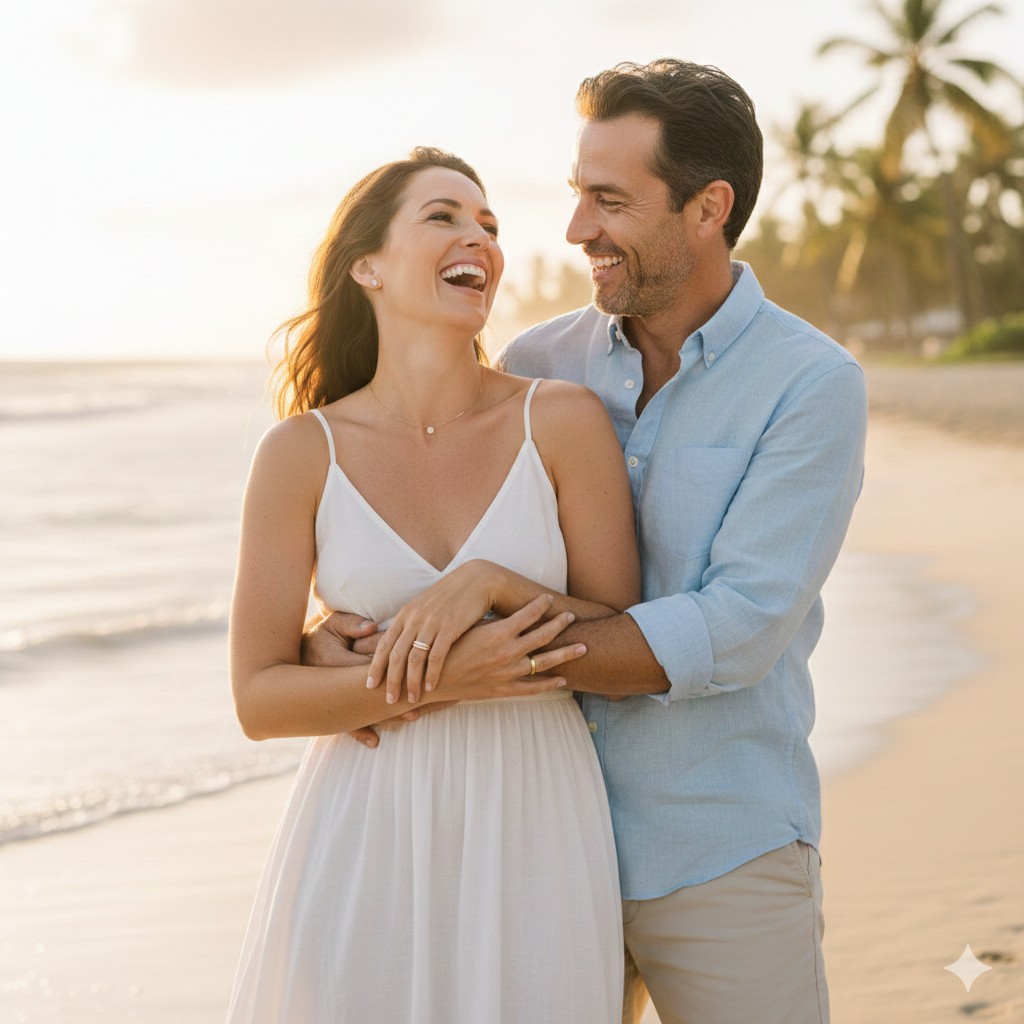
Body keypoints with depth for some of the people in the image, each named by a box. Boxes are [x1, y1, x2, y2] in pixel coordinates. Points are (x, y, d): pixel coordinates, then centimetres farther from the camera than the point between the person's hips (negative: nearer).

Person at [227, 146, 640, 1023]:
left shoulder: (564, 421, -5)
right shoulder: (302, 453, -5)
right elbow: (259, 699, -5)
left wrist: (490, 584, -16)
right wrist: (439, 679, -18)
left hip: (533, 827, 0)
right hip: (366, 835, 0)